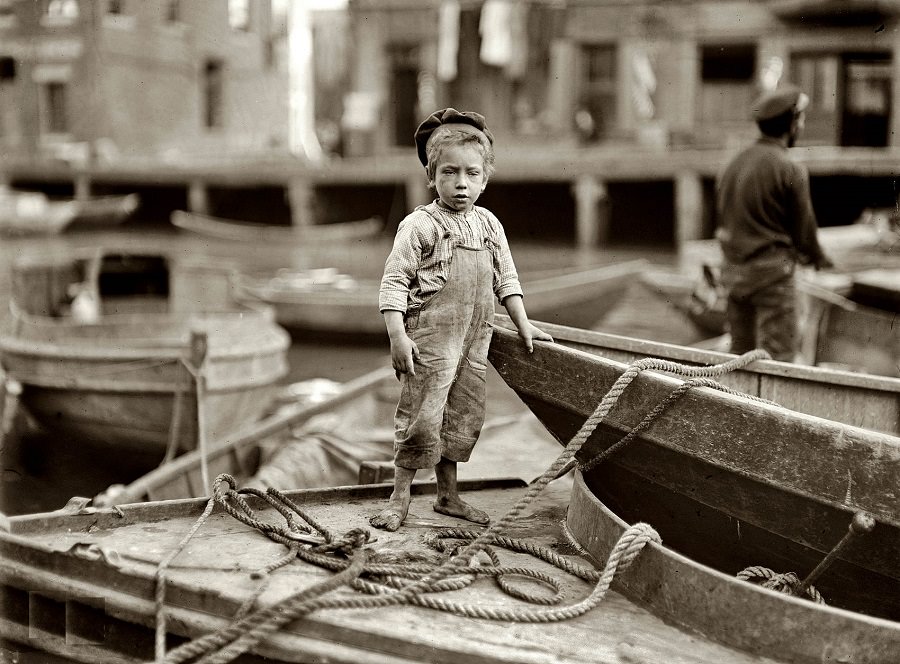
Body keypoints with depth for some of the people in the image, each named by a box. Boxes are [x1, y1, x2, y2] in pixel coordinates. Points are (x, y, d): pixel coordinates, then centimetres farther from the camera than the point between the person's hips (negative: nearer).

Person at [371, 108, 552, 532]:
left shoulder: (489, 225, 11)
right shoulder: (419, 225, -9)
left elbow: (506, 278, 18)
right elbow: (394, 282, -11)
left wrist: (524, 325, 14)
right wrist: (397, 336, -18)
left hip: (474, 340, 6)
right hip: (430, 340, -6)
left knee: (464, 417, 12)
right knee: (420, 419, -5)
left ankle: (448, 495, 26)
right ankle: (399, 500, 8)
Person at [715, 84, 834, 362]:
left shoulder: (734, 164, 8)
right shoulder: (790, 170, -14)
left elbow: (723, 218, 11)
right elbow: (803, 227, -7)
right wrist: (818, 258, 12)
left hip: (733, 268, 7)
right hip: (770, 269, -7)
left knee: (740, 352, 14)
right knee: (780, 354, -3)